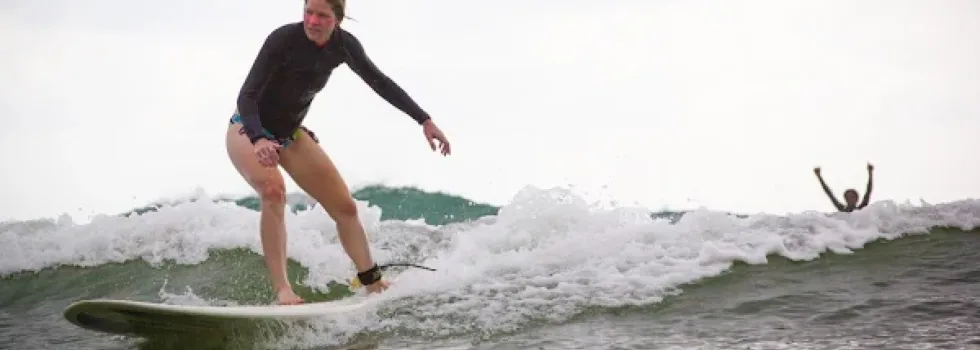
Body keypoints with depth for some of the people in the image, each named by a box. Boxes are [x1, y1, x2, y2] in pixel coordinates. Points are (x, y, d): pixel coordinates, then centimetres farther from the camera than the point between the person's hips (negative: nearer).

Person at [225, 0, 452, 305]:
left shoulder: (343, 45, -13)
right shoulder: (283, 39, -29)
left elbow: (380, 83, -1)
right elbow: (246, 95, -33)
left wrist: (424, 120, -5)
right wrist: (259, 140, -52)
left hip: (290, 134, 6)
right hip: (249, 131, -6)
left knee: (345, 206, 3)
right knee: (274, 190, -35)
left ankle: (374, 284, 17)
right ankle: (282, 289, -33)